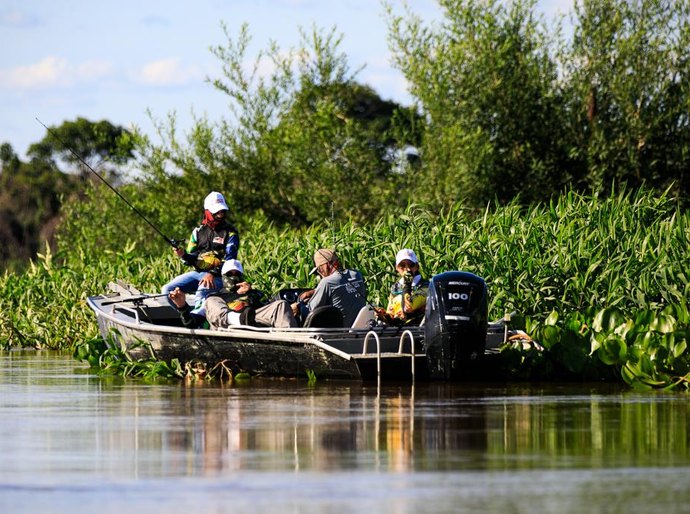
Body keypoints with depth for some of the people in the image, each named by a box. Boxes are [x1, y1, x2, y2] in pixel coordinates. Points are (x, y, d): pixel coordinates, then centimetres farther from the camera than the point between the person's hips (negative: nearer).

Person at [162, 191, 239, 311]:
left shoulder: (230, 232, -1)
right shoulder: (199, 231, 12)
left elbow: (229, 260, -11)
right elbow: (191, 259, 12)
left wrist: (212, 274, -25)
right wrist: (183, 255, -13)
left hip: (217, 276, -6)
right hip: (197, 272, 6)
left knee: (201, 296, -36)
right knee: (167, 290, -10)